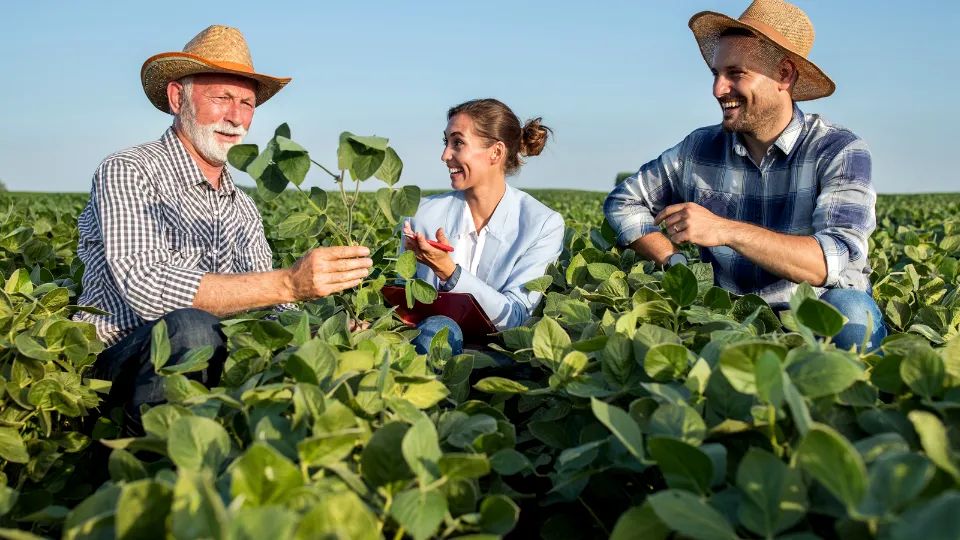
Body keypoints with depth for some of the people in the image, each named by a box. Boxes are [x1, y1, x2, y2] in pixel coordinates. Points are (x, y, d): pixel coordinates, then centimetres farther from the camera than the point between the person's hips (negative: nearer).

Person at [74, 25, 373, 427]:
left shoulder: (243, 208, 15)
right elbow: (146, 288, -23)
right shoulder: (128, 172, -6)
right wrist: (288, 284, -31)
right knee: (190, 327, -37)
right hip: (119, 361, -5)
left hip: (213, 363, 6)